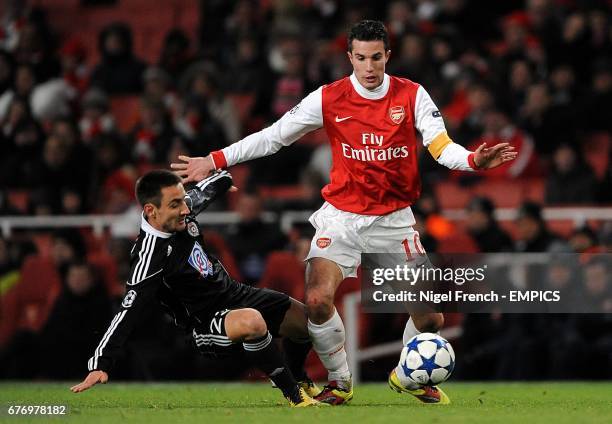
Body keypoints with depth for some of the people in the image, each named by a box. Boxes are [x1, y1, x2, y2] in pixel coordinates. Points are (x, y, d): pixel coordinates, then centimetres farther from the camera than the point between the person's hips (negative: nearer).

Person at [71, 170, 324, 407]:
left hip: (234, 292, 9)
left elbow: (203, 192, 16)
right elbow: (129, 311, -33)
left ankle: (299, 380, 39)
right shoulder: (149, 256, -29)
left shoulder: (182, 211, -7)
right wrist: (100, 364, -39)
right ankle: (294, 394, -23)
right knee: (252, 322, -39)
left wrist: (224, 178, 37)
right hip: (207, 325, -9)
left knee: (306, 321, 7)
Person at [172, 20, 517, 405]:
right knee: (317, 299, -21)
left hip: (395, 219, 1)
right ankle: (340, 382, 5)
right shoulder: (328, 99, -7)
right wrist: (215, 161, -8)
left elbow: (442, 148, -14)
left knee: (431, 315, -3)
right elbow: (272, 137, -2)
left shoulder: (412, 95, -6)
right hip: (341, 215, -1)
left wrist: (473, 160, -36)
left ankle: (407, 377, 29)